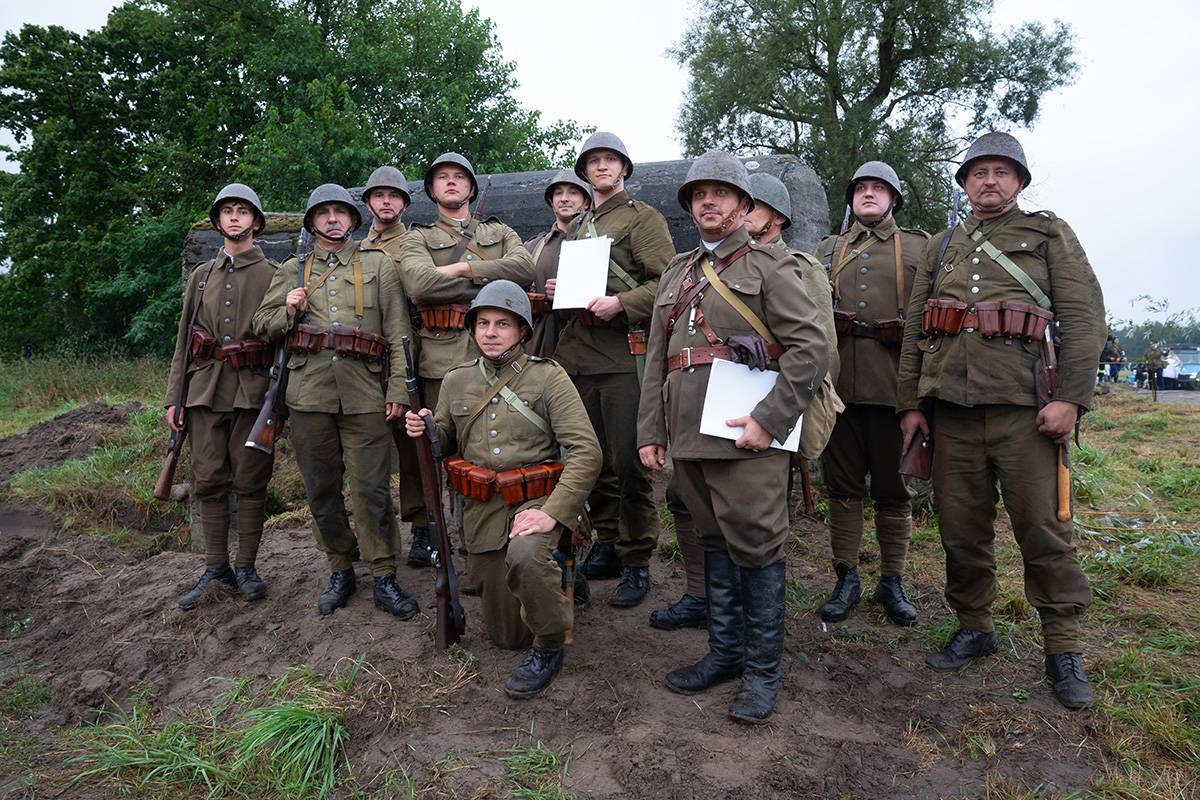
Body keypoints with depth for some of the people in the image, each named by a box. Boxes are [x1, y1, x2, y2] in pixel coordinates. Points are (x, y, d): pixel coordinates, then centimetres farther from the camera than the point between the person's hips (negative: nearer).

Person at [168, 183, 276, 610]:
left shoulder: (273, 275, 6)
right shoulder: (201, 276, 16)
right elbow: (184, 340, 14)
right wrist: (173, 397, 7)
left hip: (253, 392, -3)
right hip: (205, 390, 3)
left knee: (249, 482, 2)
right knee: (209, 481, 5)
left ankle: (246, 567, 13)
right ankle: (216, 567, 16)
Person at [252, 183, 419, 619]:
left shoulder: (380, 264, 9)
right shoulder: (291, 270, 17)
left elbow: (398, 333, 3)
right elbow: (261, 325, 18)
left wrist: (398, 390, -5)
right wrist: (288, 312, -5)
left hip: (364, 394, -3)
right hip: (309, 392, 3)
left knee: (371, 488, -3)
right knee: (321, 488, 8)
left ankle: (384, 578, 7)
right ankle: (340, 570, 23)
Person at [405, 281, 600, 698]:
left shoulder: (548, 377, -7)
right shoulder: (457, 381, 6)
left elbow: (586, 451, -14)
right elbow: (444, 442, 16)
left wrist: (552, 512, -25)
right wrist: (424, 432, -8)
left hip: (537, 499, -4)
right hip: (483, 508, 4)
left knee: (524, 556, -38)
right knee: (506, 634, 9)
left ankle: (549, 647, -11)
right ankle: (547, 577, 41)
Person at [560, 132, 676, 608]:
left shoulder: (643, 217, 2)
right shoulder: (580, 226, 22)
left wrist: (621, 303, -19)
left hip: (623, 353, -7)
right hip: (579, 352, 7)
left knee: (628, 461, -6)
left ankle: (636, 563, 5)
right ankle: (606, 545, 25)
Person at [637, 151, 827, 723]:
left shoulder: (768, 266, 1)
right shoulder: (676, 275, 19)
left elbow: (809, 349, -8)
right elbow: (656, 361, 18)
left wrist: (769, 419, -16)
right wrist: (649, 431, 11)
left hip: (745, 434, -6)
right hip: (687, 433, 6)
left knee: (756, 546, -2)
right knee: (713, 542, 14)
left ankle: (762, 671, 13)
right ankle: (724, 651, 28)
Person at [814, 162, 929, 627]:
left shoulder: (919, 247, 13)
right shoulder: (827, 249, 19)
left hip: (893, 384, -1)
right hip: (837, 383, 2)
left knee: (893, 489, 6)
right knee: (843, 486, 6)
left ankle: (892, 581, 18)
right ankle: (846, 577, 17)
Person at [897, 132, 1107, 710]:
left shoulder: (1050, 235, 9)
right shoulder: (940, 247, 18)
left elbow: (1084, 317, 0)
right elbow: (914, 330, 15)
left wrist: (1070, 397, -12)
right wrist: (910, 402, 8)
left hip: (1025, 410, -3)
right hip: (950, 410, 3)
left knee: (1043, 532, 2)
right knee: (961, 528, 9)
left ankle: (1063, 651, 16)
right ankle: (973, 628, 25)